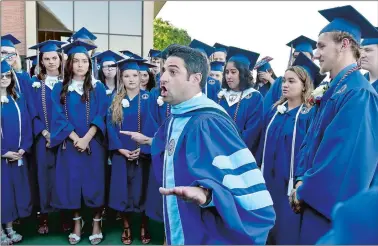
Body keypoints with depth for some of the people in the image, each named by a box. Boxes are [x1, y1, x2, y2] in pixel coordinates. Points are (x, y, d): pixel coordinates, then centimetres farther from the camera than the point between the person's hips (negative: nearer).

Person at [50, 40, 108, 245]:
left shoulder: (97, 87, 4)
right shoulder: (60, 88, 6)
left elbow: (101, 117, -4)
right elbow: (59, 117, -1)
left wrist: (86, 138, -16)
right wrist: (75, 138, -14)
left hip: (93, 144, -1)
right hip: (69, 145, 1)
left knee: (94, 183, 2)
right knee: (72, 183, 5)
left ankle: (96, 224, 15)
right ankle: (77, 223, 21)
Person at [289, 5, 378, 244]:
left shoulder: (359, 93, -19)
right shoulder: (333, 90, 10)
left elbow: (346, 156, -24)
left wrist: (305, 191, -14)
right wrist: (302, 180, 0)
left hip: (332, 206, -8)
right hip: (316, 200, 8)